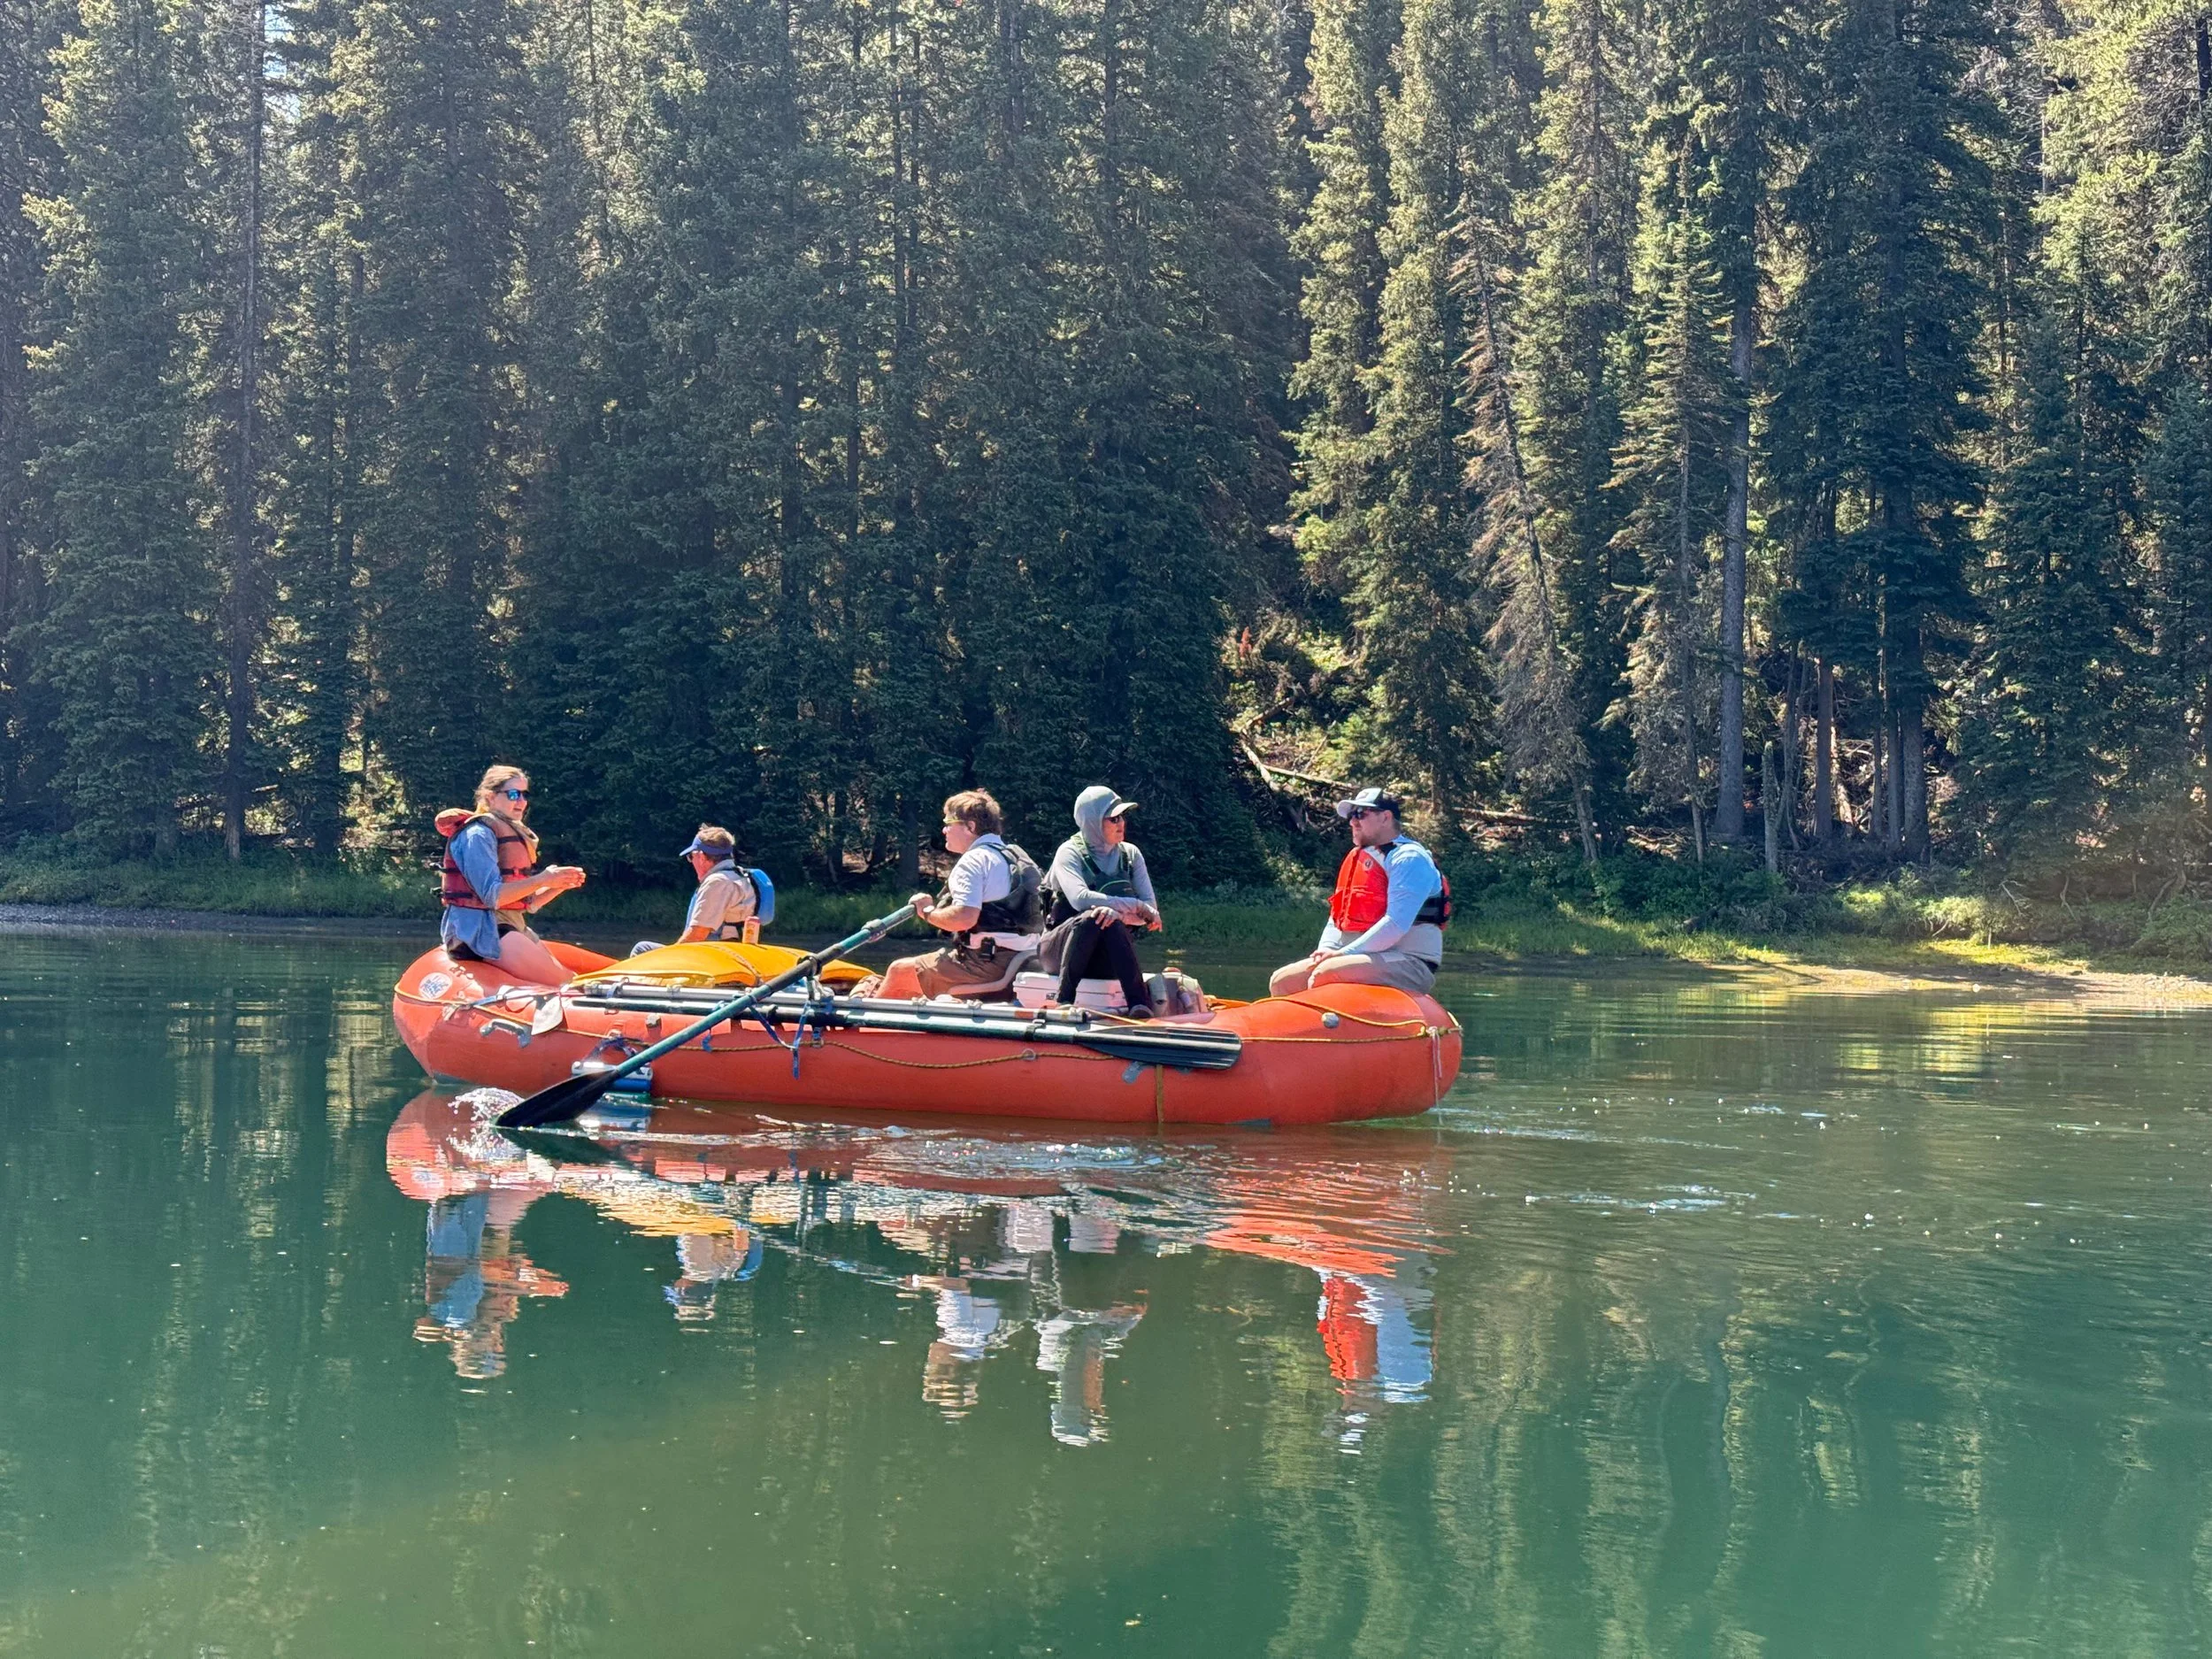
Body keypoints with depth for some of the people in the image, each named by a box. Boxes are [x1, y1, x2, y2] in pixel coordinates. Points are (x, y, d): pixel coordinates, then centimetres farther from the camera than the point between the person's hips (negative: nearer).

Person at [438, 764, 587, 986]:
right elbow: (492, 896, -20)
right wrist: (542, 880, -23)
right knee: (561, 981, -23)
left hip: (512, 926, 10)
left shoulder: (515, 835, 20)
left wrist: (559, 885, 2)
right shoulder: (478, 834, -9)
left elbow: (528, 903, 19)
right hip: (478, 926, -10)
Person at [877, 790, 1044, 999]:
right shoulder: (1015, 855, 16)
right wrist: (935, 904, 17)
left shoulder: (974, 859, -12)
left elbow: (965, 917, -24)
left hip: (988, 963, -10)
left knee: (899, 971, 6)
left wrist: (929, 913, -6)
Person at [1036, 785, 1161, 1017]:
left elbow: (1151, 909, -4)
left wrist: (1118, 912, -24)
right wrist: (1136, 906, -23)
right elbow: (1080, 899, -24)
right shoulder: (1070, 852, -6)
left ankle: (1139, 1004, -40)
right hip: (1060, 950, -2)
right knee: (1092, 917, -33)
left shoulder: (1130, 854, 7)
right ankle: (1063, 999, -30)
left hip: (1108, 957, 3)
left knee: (1111, 922, -31)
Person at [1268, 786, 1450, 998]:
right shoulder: (1356, 859, 19)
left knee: (1325, 974, -32)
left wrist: (1343, 954, -21)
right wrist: (1327, 951, -2)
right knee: (1281, 981, -2)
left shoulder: (1409, 858, -8)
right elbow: (1337, 916, 20)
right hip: (1364, 958, 9)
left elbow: (1396, 925, -20)